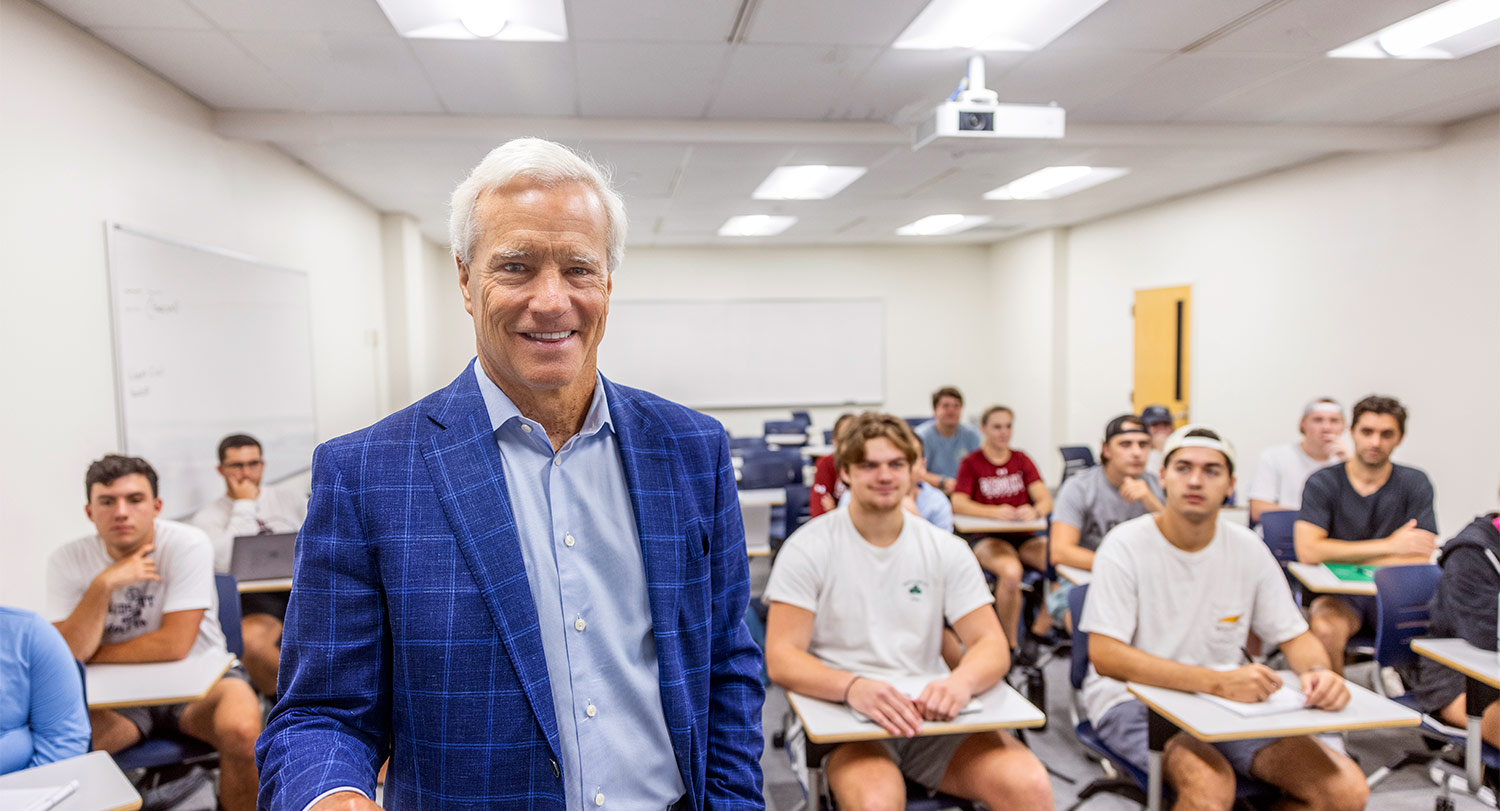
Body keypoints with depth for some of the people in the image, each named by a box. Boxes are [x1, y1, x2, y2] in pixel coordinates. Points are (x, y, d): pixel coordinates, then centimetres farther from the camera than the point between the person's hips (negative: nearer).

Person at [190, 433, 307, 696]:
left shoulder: (289, 499, 21)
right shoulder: (208, 517, 10)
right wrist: (245, 504, -2)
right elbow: (226, 564, -9)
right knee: (251, 640, -38)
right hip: (254, 600, -2)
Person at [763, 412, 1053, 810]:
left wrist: (961, 681, -23)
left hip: (933, 714, 3)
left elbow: (992, 646, 2)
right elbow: (780, 658, -10)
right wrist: (853, 687, -30)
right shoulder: (808, 549, -3)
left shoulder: (946, 549, 6)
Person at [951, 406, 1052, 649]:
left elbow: (1045, 499, 3)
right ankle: (1010, 644, -18)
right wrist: (994, 512, -24)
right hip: (988, 538, -3)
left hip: (1025, 537, 4)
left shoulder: (1022, 460, 15)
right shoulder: (971, 463, 5)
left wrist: (1035, 511, -21)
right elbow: (958, 504, -8)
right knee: (1011, 571, -35)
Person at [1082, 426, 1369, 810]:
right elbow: (1105, 656, -20)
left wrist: (1318, 672, -16)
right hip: (1134, 701, -5)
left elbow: (1295, 636, 10)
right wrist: (1217, 681, -30)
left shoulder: (1248, 549, 3)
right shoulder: (1126, 545, -12)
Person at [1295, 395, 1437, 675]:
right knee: (1325, 630, -34)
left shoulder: (1414, 483, 3)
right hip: (1338, 594, -2)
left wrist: (1345, 558, -11)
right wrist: (1391, 545, -13)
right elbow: (1308, 551, -17)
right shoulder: (1323, 483, -3)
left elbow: (1420, 559, -8)